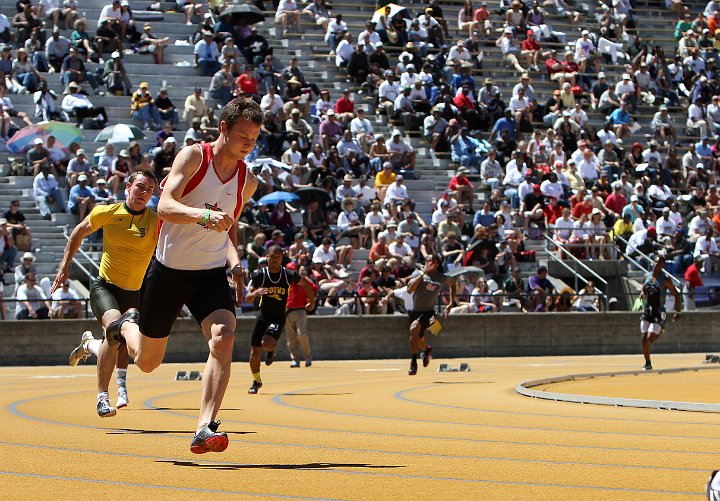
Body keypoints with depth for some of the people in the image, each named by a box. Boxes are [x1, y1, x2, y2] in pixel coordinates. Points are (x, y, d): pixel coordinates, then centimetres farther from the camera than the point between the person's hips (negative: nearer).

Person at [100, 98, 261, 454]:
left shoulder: (248, 181, 4)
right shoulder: (193, 157, -12)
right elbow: (165, 207, -25)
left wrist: (234, 262, 3)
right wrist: (204, 215, -43)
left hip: (211, 275, 3)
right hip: (168, 269, -3)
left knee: (223, 338, -27)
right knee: (147, 362, 11)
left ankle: (205, 428, -30)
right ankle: (128, 325, 48)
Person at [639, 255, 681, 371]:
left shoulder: (665, 280, -10)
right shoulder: (647, 276, 6)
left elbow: (676, 295, -5)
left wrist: (678, 312, -9)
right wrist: (642, 293, -4)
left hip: (659, 312, -5)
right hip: (647, 311, 5)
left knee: (650, 338, -13)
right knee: (644, 338, -2)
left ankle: (660, 332, 22)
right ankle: (648, 364, 13)